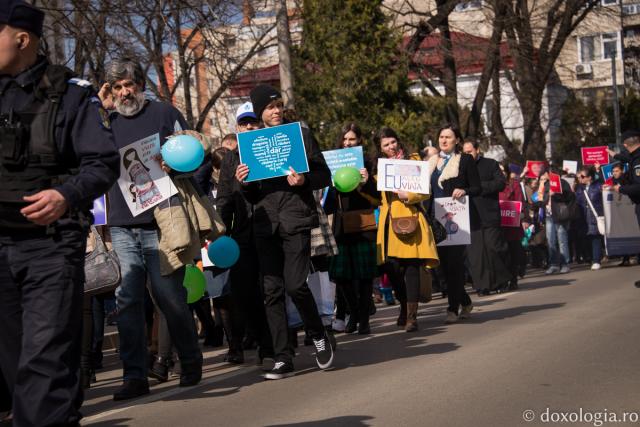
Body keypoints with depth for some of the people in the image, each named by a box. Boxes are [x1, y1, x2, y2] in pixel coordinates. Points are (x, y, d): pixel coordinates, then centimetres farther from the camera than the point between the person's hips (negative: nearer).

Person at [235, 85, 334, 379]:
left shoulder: (300, 134, 7)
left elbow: (325, 176, 6)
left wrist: (304, 181, -14)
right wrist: (243, 183, -3)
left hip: (296, 220, -3)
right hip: (265, 224, 3)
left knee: (295, 284, -14)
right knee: (272, 291, -1)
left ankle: (318, 336, 12)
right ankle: (283, 358, 5)